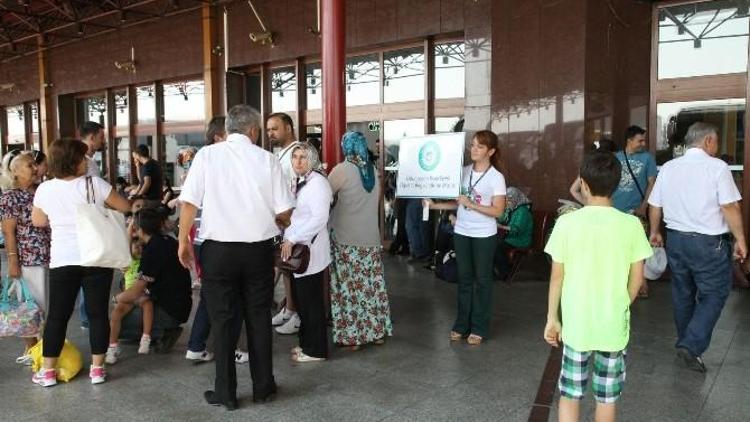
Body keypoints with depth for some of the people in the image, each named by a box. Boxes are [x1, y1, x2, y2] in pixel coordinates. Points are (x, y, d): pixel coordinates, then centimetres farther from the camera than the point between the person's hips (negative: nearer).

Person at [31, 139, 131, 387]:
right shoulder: (94, 184, -8)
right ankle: (97, 368, 11)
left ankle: (48, 371, 18)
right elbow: (125, 207, 1)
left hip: (62, 260, 2)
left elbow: (38, 221, 14)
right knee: (98, 313, 6)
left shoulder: (45, 189, 0)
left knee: (57, 315, 11)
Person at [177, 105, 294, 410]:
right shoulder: (267, 159, -3)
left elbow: (189, 203, -7)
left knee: (222, 320, 10)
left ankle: (225, 393, 19)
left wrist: (183, 241, 5)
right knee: (258, 317, 14)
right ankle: (262, 387, 24)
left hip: (219, 249, -1)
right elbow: (284, 212, -3)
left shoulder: (207, 155, -4)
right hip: (259, 249, 1)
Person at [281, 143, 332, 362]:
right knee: (300, 299, 14)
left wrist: (292, 240, -21)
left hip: (310, 251, -9)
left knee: (311, 302, 0)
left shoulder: (317, 182, -12)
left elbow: (319, 218, -21)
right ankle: (306, 343, 28)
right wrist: (287, 240, 8)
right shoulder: (298, 183, 16)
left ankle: (316, 350, 12)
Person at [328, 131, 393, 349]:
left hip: (346, 239, -5)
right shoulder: (373, 170, 6)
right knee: (372, 284, 12)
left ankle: (352, 336, 9)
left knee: (350, 288, 2)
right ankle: (377, 331, 21)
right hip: (371, 237, 5)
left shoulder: (342, 170, -12)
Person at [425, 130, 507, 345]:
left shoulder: (496, 177, -10)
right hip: (461, 232, 4)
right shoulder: (464, 171, 4)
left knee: (482, 279, 7)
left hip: (484, 235, -4)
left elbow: (498, 210, -14)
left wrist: (471, 204, -21)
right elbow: (457, 202, 8)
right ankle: (462, 324, 23)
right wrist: (435, 205, -4)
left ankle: (479, 328, 18)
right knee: (464, 278, 12)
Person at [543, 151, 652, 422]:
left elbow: (557, 276, -7)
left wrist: (552, 318, 5)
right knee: (607, 398, 16)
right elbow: (637, 278, -1)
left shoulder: (567, 222, -12)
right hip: (614, 326, 1)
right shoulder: (631, 225, -8)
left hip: (576, 324, -1)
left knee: (570, 394, 14)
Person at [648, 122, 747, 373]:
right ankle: (692, 345, -5)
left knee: (682, 293, 17)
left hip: (675, 239, 6)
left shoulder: (668, 168, 5)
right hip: (709, 242, -6)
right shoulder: (717, 167, -11)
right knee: (713, 294, 6)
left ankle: (686, 342, 31)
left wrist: (655, 232, 22)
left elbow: (654, 206, 9)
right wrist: (740, 240, -6)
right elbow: (730, 207, -15)